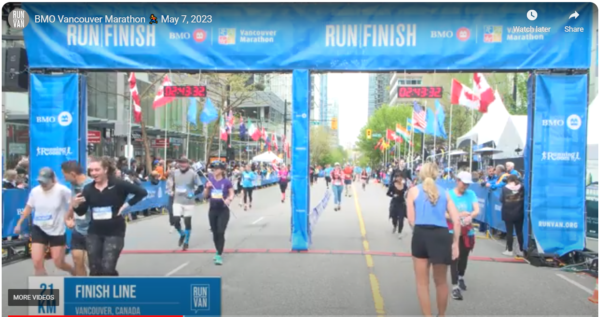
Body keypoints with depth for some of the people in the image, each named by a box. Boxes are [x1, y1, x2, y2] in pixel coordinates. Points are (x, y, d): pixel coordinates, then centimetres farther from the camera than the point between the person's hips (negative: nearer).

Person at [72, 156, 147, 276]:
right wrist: (75, 205, -19)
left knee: (108, 269, -9)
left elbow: (142, 192, -10)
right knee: (94, 270, 8)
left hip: (114, 233, -4)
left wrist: (126, 205, -12)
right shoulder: (88, 188, 0)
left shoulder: (118, 185, -12)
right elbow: (82, 212, 1)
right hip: (94, 233, 4)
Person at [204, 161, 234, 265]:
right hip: (212, 210, 4)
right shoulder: (210, 181, 3)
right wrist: (207, 188, -9)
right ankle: (218, 251, 32)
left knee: (221, 232, -11)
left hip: (223, 210, -4)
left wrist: (229, 199, -19)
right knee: (215, 233, 12)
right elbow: (205, 196, 8)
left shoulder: (226, 182, -8)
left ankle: (219, 255, -7)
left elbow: (231, 193, 1)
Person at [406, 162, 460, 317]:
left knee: (422, 283, 12)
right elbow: (457, 221, 8)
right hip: (441, 236, 2)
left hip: (421, 235, -2)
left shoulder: (414, 190, 7)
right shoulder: (444, 192, 13)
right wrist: (455, 243, 13)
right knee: (441, 282, 21)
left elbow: (411, 219, 3)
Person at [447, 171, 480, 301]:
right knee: (454, 258, -7)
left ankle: (461, 278, 43)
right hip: (453, 231, -4)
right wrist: (458, 215, -29)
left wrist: (470, 216, -30)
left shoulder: (471, 194, -1)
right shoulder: (449, 194, -10)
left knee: (464, 256, 18)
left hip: (467, 231, 4)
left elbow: (477, 210, -9)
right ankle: (455, 286, -3)